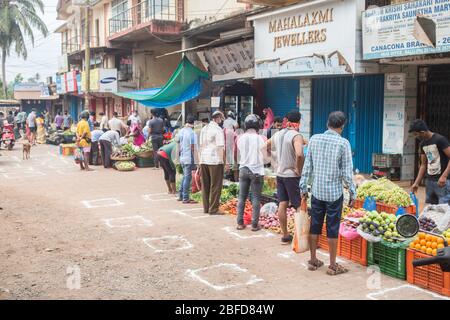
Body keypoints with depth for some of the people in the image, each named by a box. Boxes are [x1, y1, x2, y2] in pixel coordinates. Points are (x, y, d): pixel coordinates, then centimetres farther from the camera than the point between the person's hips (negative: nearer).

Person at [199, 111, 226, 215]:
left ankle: (206, 208, 17)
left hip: (203, 160, 7)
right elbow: (220, 147, -14)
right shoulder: (218, 129, -10)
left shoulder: (204, 128, 13)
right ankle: (213, 209, 2)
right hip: (215, 160, -7)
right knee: (215, 186, 0)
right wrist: (224, 160, -9)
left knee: (205, 185, 12)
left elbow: (201, 145, 15)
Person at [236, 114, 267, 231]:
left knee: (242, 197, 9)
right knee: (256, 198, 2)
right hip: (256, 171, -4)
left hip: (243, 170, 4)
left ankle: (240, 223, 12)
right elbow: (264, 157, -3)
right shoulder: (260, 138, -10)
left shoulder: (240, 138, 1)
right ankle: (254, 224, 4)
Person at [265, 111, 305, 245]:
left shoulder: (278, 134, 7)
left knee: (282, 204, 9)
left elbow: (265, 146, 23)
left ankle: (285, 236, 16)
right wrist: (298, 169, -18)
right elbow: (299, 154, -33)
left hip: (279, 174, 7)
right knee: (299, 206, 2)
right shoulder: (296, 136, -16)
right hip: (292, 175, -7)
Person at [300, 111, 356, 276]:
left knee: (315, 226, 13)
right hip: (335, 193, -3)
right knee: (333, 229, 5)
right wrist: (352, 193, -1)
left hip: (317, 191, 3)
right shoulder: (343, 143, -11)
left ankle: (313, 261, 23)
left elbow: (307, 166, 3)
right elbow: (347, 172, -11)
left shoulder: (314, 139, 0)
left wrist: (303, 187, 11)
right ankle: (332, 265, 13)